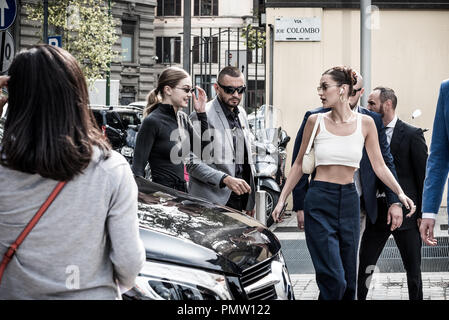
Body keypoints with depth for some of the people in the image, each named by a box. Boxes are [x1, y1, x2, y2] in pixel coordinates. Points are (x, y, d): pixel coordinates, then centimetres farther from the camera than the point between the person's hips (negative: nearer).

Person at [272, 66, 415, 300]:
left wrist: (400, 194, -7)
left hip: (349, 201, 3)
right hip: (320, 201, -3)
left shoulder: (365, 123, 3)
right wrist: (282, 200, 5)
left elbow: (379, 166, 6)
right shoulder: (316, 121, 0)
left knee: (349, 280, 7)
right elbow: (299, 164, 8)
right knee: (333, 280, -12)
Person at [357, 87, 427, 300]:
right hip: (377, 211, 4)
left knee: (413, 270, 5)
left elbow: (424, 176, -5)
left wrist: (423, 214, -9)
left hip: (405, 212, -4)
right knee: (364, 266, 3)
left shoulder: (412, 135, -4)